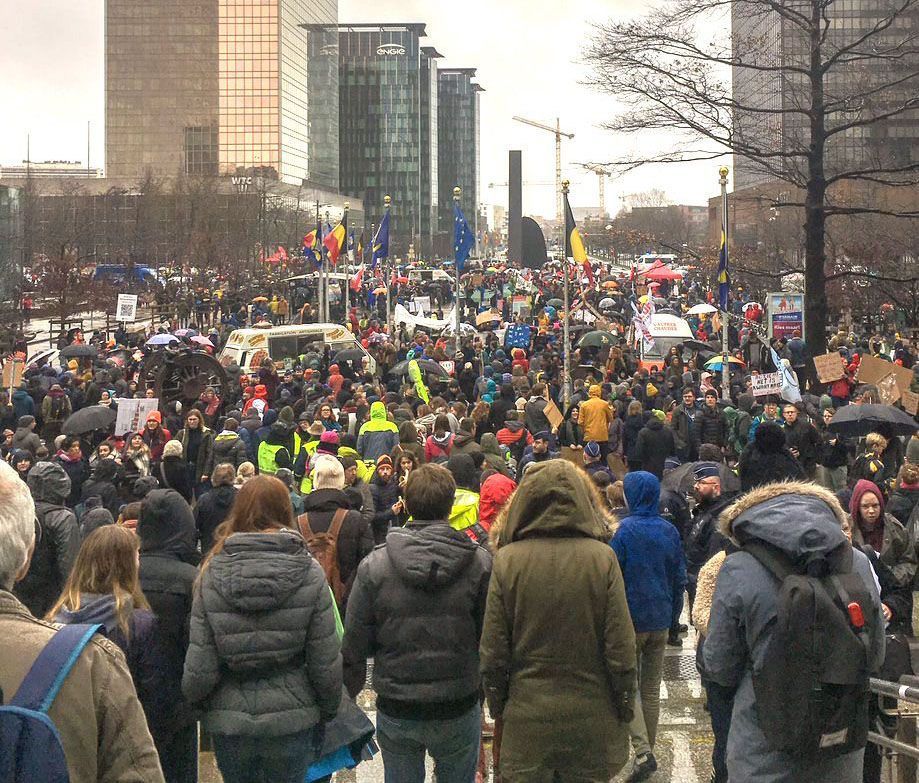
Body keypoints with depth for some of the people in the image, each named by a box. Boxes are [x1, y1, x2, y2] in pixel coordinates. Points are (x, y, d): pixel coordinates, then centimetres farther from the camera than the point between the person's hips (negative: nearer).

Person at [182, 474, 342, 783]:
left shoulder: (213, 574, -7)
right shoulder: (309, 574, -8)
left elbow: (199, 668, -8)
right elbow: (326, 662, -6)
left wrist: (194, 700, 13)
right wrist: (327, 712, 10)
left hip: (228, 721, 1)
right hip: (292, 721, -1)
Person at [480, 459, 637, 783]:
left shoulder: (508, 559, -9)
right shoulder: (602, 557, -10)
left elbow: (493, 649, -5)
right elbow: (620, 646, -8)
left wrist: (497, 706, 8)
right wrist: (624, 707, 5)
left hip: (527, 715, 0)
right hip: (591, 716, 0)